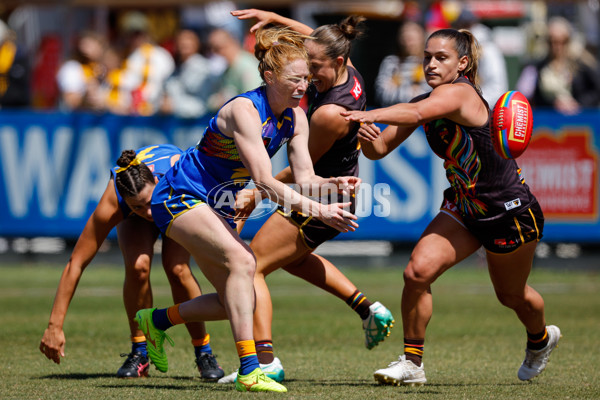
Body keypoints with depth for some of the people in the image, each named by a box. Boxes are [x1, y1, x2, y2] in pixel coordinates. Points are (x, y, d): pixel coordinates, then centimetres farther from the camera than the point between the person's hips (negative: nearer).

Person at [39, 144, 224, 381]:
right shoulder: (111, 204, -40)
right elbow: (76, 263, -35)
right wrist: (55, 326, -37)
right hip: (133, 220, 0)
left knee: (177, 269, -26)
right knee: (137, 267, -29)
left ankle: (204, 352, -7)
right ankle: (139, 354, -9)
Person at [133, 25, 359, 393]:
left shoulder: (296, 118, -1)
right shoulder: (244, 110, -26)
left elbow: (304, 177, -3)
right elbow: (264, 180, -33)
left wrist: (335, 184, -24)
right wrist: (317, 210, -40)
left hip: (216, 208, 9)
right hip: (180, 195, -9)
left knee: (238, 303, 5)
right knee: (242, 260, -30)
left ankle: (158, 320, 28)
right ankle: (249, 370, -33)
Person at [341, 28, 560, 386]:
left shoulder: (459, 93, -27)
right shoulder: (426, 102, -3)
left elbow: (415, 113, -48)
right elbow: (380, 149, -5)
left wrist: (370, 115, -62)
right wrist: (366, 136, -28)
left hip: (512, 212, -6)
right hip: (463, 208, 6)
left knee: (512, 295, 16)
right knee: (418, 272, -16)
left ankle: (541, 339, 50)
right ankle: (412, 362, -3)